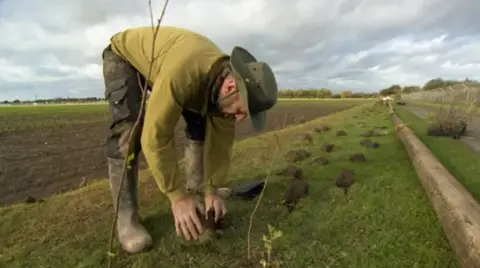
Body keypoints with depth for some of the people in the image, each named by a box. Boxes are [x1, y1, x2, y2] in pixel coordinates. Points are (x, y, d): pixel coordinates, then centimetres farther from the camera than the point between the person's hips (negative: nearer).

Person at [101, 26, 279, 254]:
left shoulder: (228, 78, -22)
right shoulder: (182, 72, -46)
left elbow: (221, 139, -14)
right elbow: (155, 135, -42)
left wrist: (212, 190, -14)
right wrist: (177, 196, -35)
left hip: (158, 62, 6)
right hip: (123, 56, -5)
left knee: (201, 122, -3)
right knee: (129, 129, -26)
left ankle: (197, 188, 11)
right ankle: (126, 217, -14)